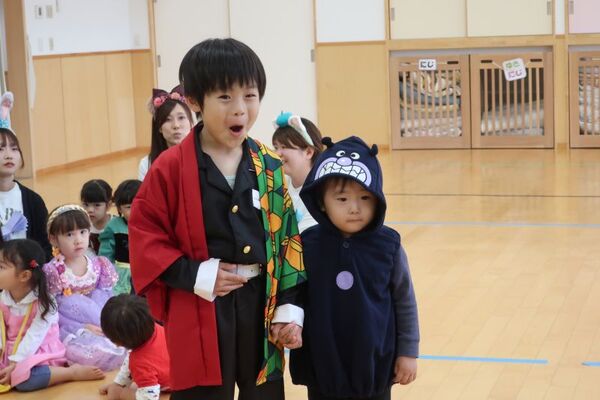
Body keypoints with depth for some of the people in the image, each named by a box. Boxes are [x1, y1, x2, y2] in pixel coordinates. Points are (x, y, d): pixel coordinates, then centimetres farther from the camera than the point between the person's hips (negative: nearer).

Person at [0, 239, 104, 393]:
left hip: (39, 354, -7)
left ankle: (74, 372, -22)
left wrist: (15, 365, -25)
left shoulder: (43, 302, -15)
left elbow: (34, 337, -19)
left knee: (23, 379, -34)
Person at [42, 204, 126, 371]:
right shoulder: (52, 272, -8)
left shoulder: (98, 266, 4)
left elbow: (107, 300, 5)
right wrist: (81, 328, -20)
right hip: (70, 331, -3)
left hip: (98, 326, 4)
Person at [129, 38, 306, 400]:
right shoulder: (171, 169, -8)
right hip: (199, 313, -4)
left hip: (260, 304, 4)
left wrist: (289, 308, 3)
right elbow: (144, 236, -6)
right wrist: (196, 276, -16)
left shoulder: (271, 168, 4)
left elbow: (288, 238, 7)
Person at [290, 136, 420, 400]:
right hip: (323, 366, 1)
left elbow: (405, 301, 0)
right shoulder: (308, 245, -9)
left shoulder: (388, 245, -9)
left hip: (375, 365, 0)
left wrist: (408, 352, 2)